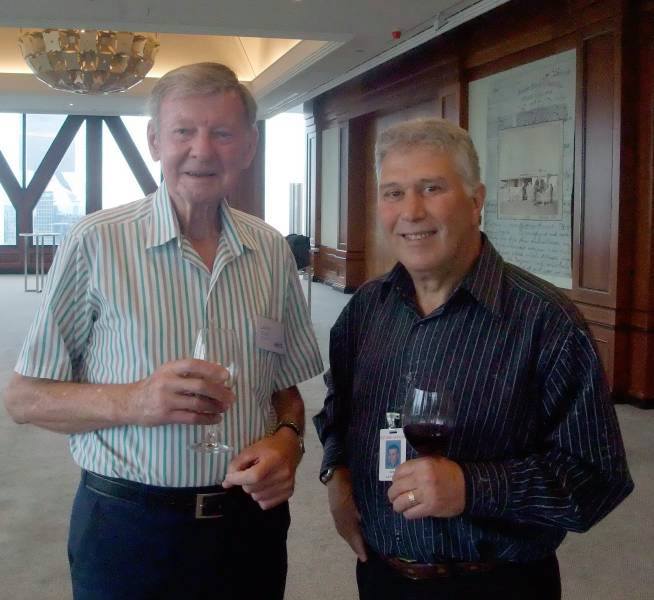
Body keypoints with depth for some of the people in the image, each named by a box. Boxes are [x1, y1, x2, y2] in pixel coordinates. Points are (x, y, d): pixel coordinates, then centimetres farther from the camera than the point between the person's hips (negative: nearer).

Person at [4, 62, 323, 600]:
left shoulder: (272, 251, 2)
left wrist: (287, 438, -9)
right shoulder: (96, 243, -10)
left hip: (250, 518, 4)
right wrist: (133, 402, -22)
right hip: (127, 527, -3)